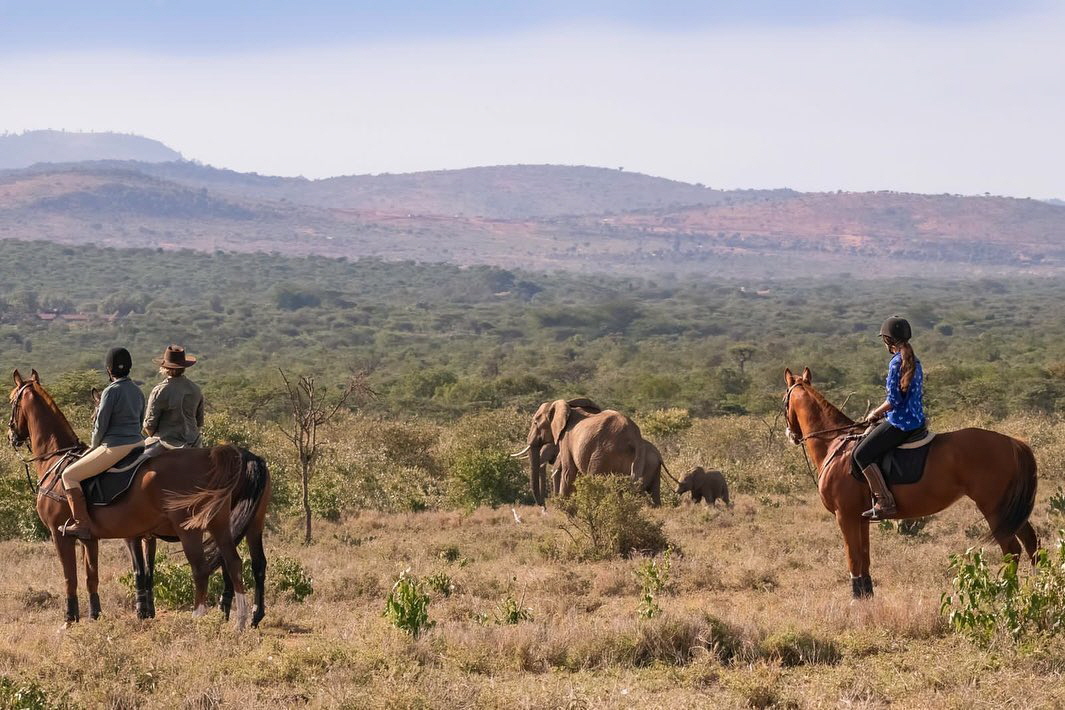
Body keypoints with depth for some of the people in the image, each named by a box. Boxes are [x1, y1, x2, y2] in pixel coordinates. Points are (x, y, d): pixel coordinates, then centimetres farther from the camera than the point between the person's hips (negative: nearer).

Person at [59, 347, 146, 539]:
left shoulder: (111, 391, -14)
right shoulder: (138, 391, 9)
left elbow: (101, 426, -12)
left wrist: (93, 446, 8)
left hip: (115, 447, -8)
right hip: (138, 443, 8)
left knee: (70, 475, 0)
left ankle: (83, 524, -8)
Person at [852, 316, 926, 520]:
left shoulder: (896, 363, -16)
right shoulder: (914, 362, 12)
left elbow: (893, 400, -19)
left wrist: (875, 413, -3)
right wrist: (882, 412, 18)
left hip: (899, 423, -10)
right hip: (916, 420, 10)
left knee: (861, 454, -10)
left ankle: (885, 503, -16)